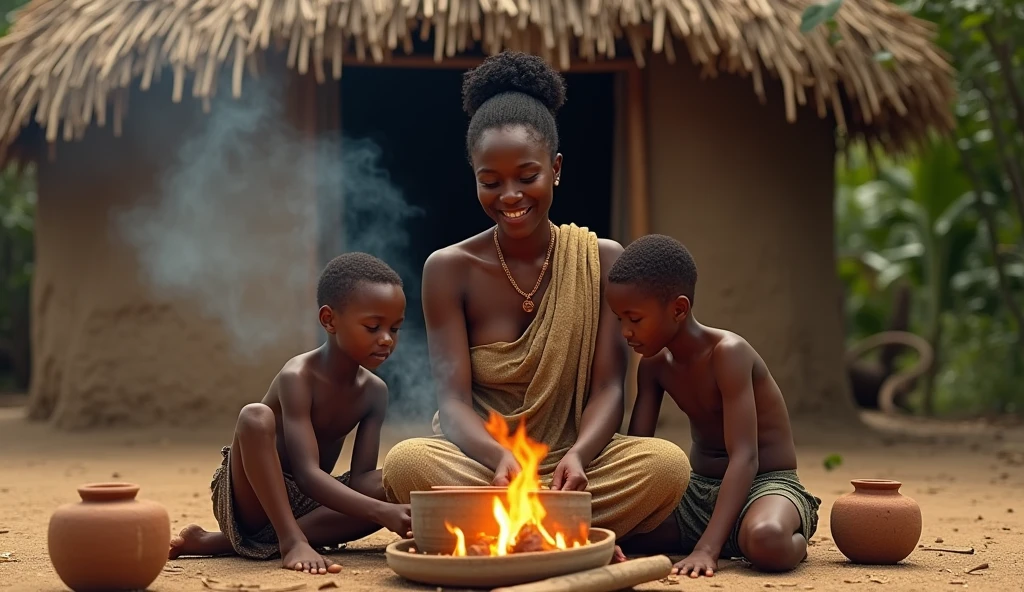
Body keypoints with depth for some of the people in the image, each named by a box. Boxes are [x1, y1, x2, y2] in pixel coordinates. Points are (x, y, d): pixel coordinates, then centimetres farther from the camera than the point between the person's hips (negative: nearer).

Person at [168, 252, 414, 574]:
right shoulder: (298, 377, -23)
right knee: (255, 416, -32)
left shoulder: (374, 391, -2)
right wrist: (382, 512, -44)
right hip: (253, 499, -7)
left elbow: (360, 479, -8)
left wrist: (391, 505, -32)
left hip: (306, 506, 7)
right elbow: (307, 474, -33)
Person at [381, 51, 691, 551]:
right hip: (478, 462, -1)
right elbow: (453, 401, -9)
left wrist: (578, 456, -27)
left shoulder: (603, 260, 3)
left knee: (667, 464, -29)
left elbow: (607, 388, -4)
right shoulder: (449, 269, 0)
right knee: (407, 462, -34)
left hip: (569, 466, 1)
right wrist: (500, 458, -33)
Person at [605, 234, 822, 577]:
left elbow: (744, 458, -29)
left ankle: (794, 540, -5)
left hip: (766, 483, -7)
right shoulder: (654, 364, 0)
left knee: (766, 540, -43)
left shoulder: (727, 353, -21)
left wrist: (708, 547, -39)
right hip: (700, 487, 7)